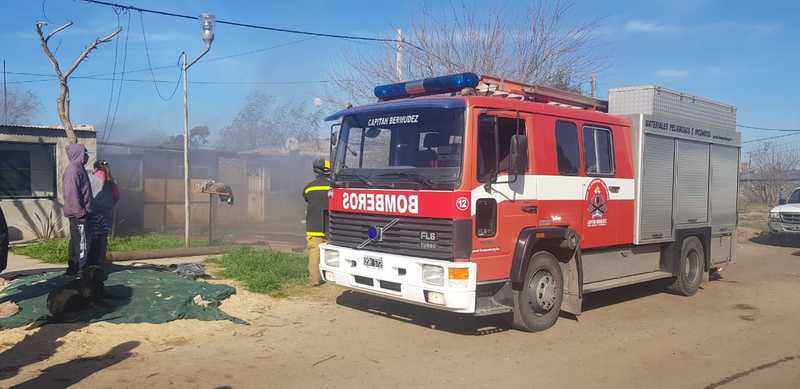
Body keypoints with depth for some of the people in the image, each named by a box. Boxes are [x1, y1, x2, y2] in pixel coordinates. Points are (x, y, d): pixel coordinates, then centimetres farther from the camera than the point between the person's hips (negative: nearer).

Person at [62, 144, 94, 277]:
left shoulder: (78, 169, 16)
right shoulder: (73, 170, -15)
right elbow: (72, 194, -21)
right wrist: (80, 211, -21)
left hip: (78, 213, 10)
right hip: (78, 213, -10)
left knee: (76, 241, 15)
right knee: (81, 242, -7)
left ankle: (73, 268, 23)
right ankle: (83, 270, -5)